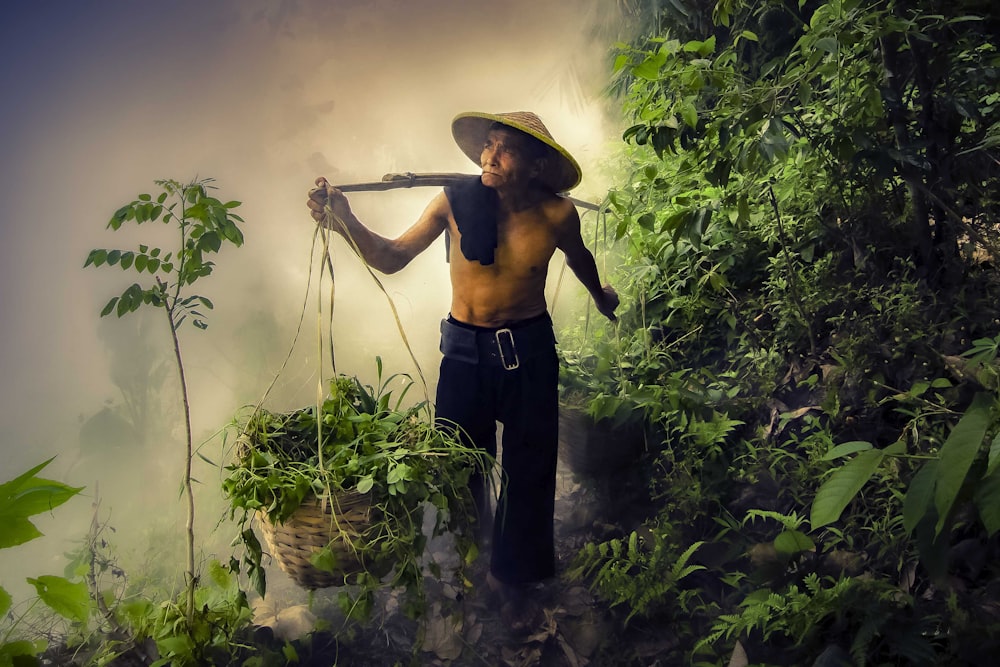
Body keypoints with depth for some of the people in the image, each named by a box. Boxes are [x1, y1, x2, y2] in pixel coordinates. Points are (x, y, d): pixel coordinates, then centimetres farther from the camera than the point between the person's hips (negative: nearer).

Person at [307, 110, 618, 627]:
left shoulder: (556, 215, -13)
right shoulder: (457, 201, -14)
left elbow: (579, 257, 11)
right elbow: (390, 258, -10)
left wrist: (601, 297, 29)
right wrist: (344, 221, -27)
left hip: (529, 351, 0)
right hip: (464, 350, 1)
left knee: (527, 469, 12)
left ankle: (514, 576, 39)